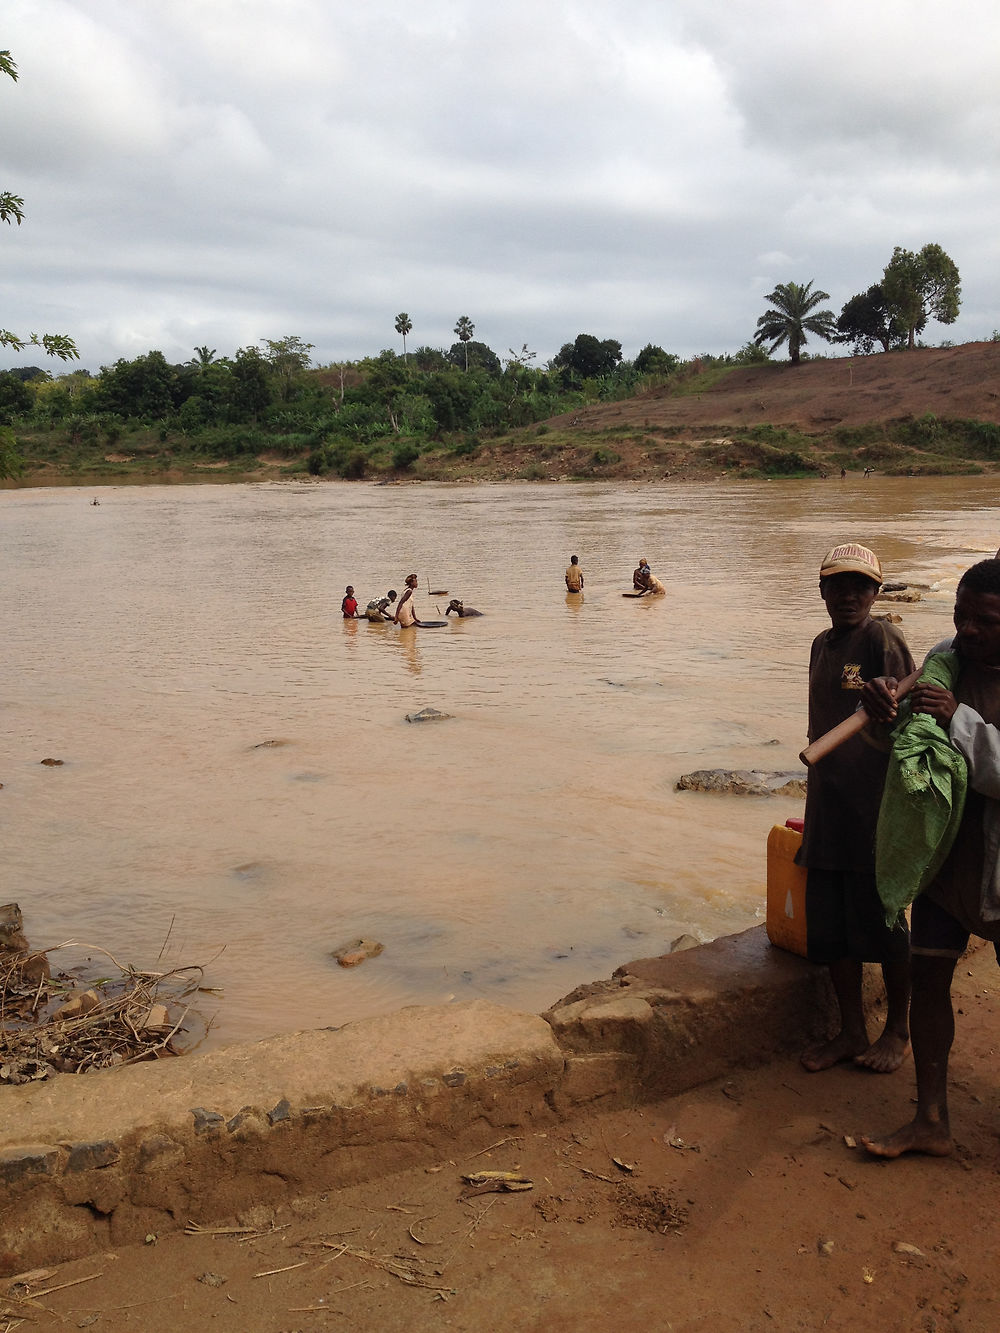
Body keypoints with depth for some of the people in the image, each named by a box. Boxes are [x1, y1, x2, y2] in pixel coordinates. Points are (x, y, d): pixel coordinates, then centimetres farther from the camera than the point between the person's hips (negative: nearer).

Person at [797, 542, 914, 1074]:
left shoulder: (882, 639, -12)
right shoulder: (822, 644, 12)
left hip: (873, 808, -7)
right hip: (826, 809, 7)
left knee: (879, 923, 5)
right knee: (829, 926, 11)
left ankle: (898, 1030, 25)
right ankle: (852, 1032, 26)